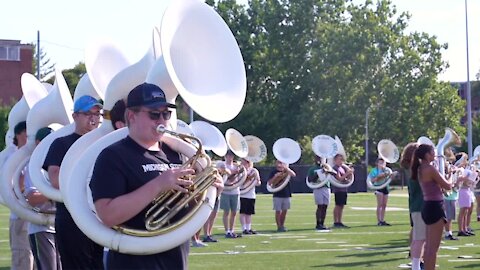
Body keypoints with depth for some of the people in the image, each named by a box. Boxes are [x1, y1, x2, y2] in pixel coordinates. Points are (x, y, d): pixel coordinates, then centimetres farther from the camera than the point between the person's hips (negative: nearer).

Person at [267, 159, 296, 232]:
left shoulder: (286, 171, 6)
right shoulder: (274, 172, 0)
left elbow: (294, 175, -13)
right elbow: (269, 183, -5)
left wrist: (286, 168, -23)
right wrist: (275, 176, -18)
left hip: (286, 194, 3)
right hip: (277, 195, -3)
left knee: (284, 211, 9)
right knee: (278, 211, -3)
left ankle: (282, 225, 21)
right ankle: (279, 227, 2)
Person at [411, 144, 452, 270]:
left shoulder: (420, 169, 9)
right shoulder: (430, 169, -17)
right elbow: (447, 186, -10)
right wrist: (450, 183, 9)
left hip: (428, 207, 10)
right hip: (435, 207, -10)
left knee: (429, 246, 17)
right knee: (433, 248, -7)